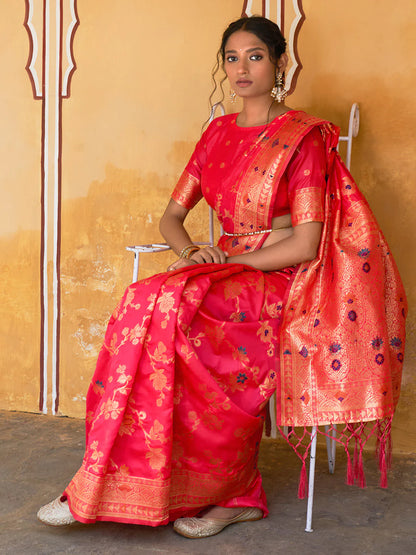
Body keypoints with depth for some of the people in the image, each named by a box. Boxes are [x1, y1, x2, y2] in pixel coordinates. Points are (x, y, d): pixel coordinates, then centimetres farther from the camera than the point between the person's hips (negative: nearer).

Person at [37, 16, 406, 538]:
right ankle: (236, 496, -18)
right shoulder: (218, 133, 14)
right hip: (225, 275, 6)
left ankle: (103, 488, -19)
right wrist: (191, 251, -8)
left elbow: (305, 245, -12)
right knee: (156, 307, -27)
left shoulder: (304, 137, -5)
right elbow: (171, 215, 13)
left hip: (285, 287, -6)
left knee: (161, 308, -30)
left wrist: (226, 262, -16)